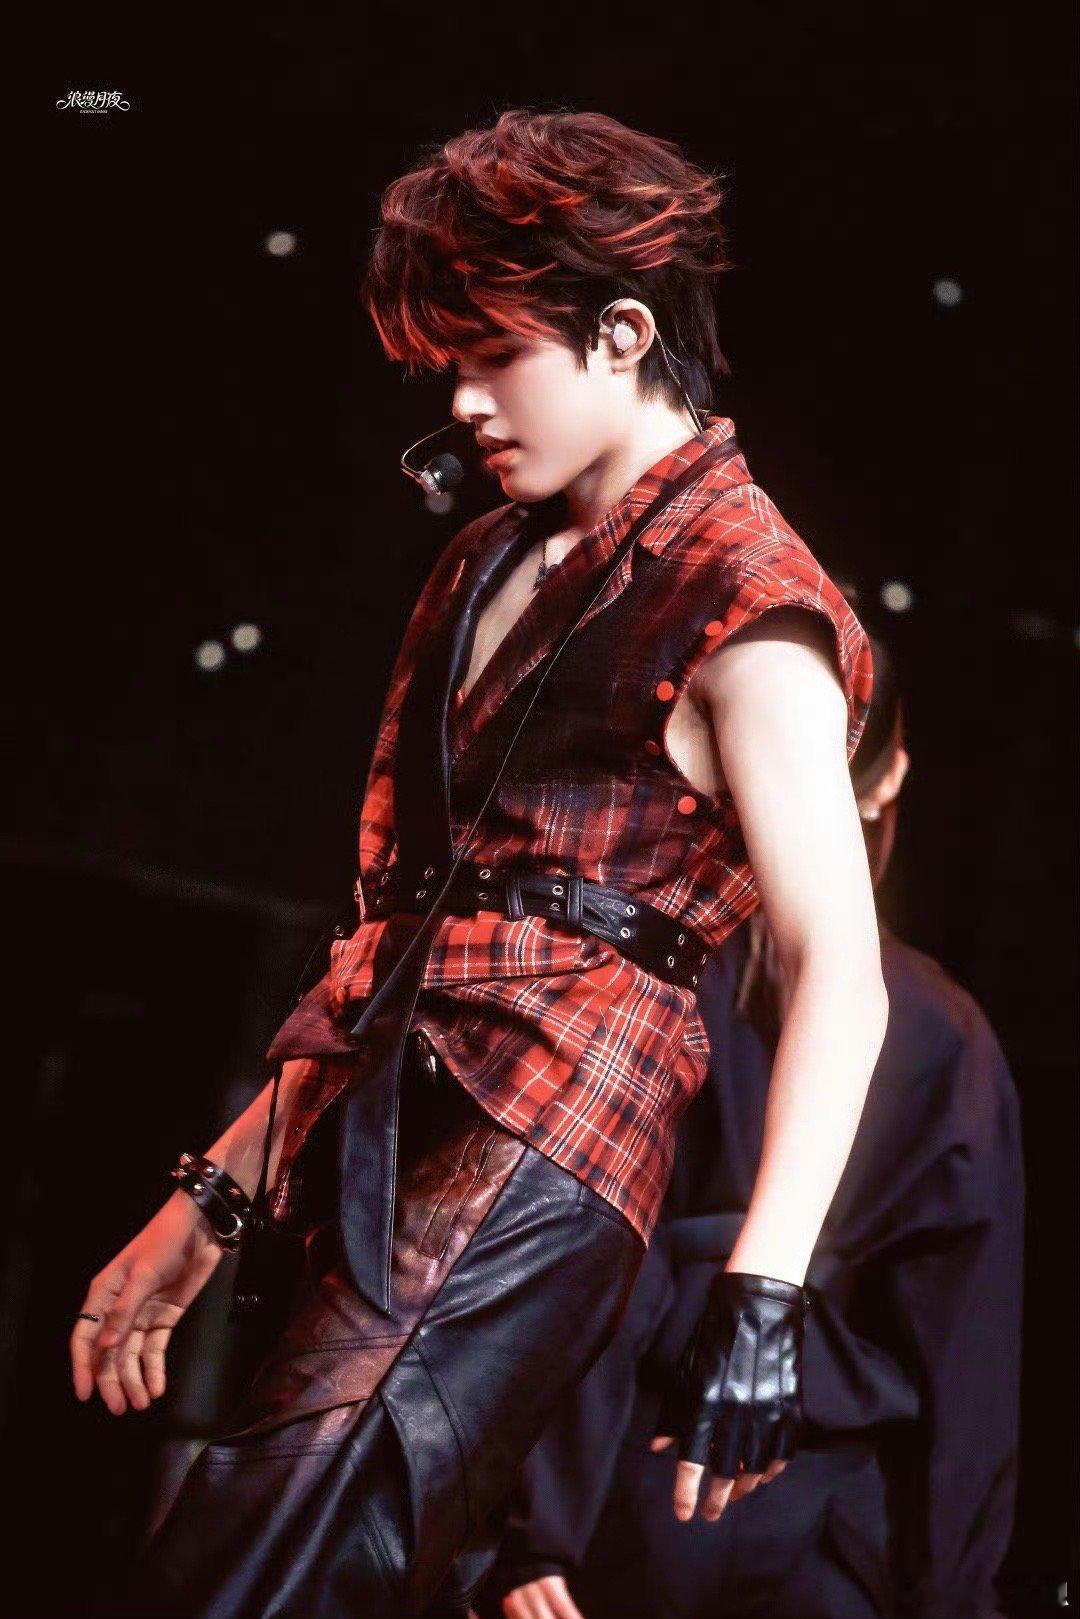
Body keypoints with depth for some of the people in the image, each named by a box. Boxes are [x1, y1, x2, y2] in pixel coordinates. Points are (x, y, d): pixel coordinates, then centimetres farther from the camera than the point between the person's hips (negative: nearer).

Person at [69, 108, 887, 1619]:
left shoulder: (740, 603, -2)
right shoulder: (491, 561, 23)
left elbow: (841, 972, -11)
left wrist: (760, 1297, -20)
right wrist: (215, 1202, 21)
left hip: (542, 1153, -8)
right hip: (380, 1135, 8)